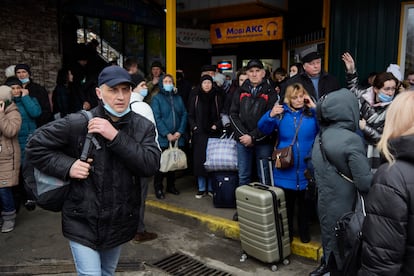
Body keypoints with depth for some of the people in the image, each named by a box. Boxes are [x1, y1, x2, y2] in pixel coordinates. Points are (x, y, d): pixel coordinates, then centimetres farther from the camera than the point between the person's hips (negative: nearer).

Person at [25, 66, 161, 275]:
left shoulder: (144, 127, -5)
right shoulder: (77, 123, -13)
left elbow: (151, 165, -19)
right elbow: (35, 146, -3)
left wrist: (115, 136, -26)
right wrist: (67, 166, -17)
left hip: (120, 220, 4)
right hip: (82, 220, -3)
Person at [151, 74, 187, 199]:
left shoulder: (178, 98, 12)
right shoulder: (157, 98, -1)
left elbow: (184, 115, 7)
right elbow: (157, 118, -9)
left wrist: (180, 132, -7)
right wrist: (167, 134, -15)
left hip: (177, 137, 4)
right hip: (162, 138, -4)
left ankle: (171, 185, 26)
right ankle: (158, 188, 13)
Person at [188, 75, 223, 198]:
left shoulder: (218, 97, 6)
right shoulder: (195, 97, 8)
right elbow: (190, 115, 9)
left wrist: (216, 125, -7)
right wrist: (194, 127, -4)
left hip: (214, 133, 0)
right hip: (199, 133, 1)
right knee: (199, 160, 0)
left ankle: (211, 187, 10)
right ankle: (202, 188, 10)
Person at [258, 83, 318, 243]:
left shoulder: (312, 113, -2)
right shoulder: (281, 113, 0)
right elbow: (263, 129, -1)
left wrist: (315, 108, -16)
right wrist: (270, 115, -19)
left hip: (306, 169, 0)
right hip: (285, 170, 0)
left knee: (304, 203, 17)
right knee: (285, 204, 13)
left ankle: (304, 233, 36)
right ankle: (286, 234, 31)